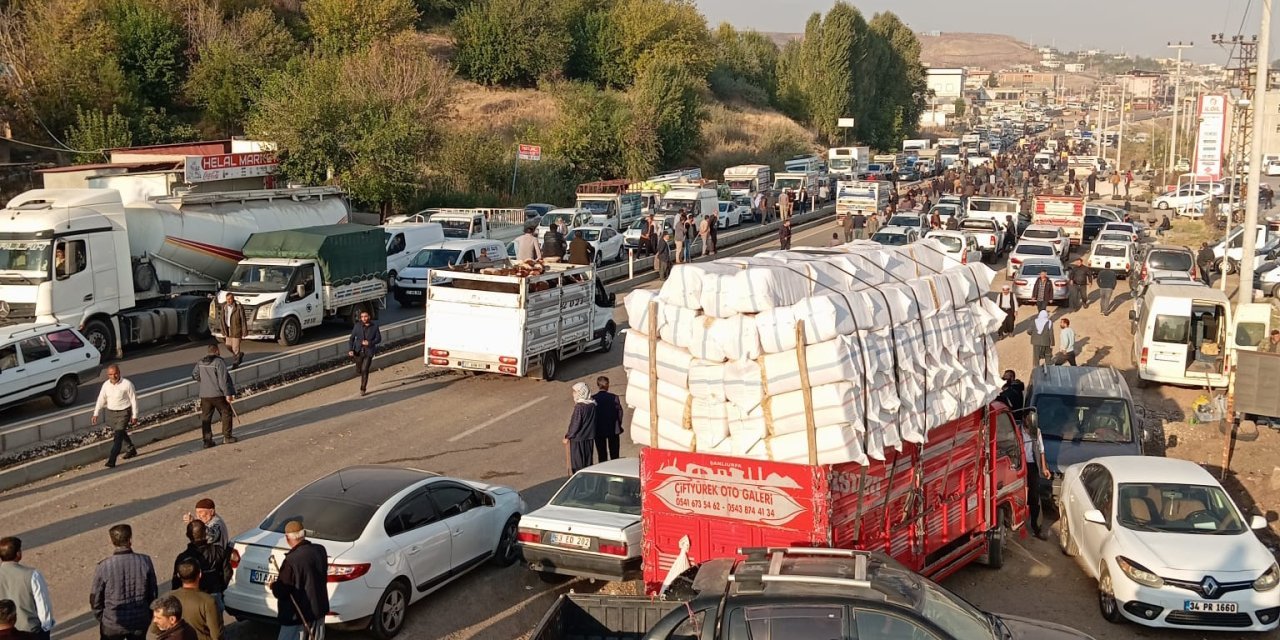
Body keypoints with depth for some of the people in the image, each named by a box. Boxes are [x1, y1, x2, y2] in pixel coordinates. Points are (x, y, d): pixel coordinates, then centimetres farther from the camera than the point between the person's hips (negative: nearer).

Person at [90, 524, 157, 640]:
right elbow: (152, 593, -5)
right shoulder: (145, 561, -15)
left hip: (112, 623, -1)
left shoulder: (104, 567, -19)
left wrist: (101, 618, 10)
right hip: (140, 622, 1)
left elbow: (95, 598, -8)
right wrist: (149, 616, 11)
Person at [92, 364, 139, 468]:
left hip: (124, 413, -6)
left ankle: (111, 460, -14)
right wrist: (96, 414, -2)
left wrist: (134, 416, -8)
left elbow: (134, 400, -8)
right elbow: (101, 400, 6)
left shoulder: (127, 384, -14)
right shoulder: (106, 385, 0)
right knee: (121, 434, 20)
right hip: (111, 413, 6)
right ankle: (131, 450, 42)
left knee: (118, 436, -12)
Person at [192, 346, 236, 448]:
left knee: (206, 418, 8)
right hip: (218, 394, -5)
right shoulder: (219, 362, -13)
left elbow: (194, 375, 18)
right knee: (226, 413, 11)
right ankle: (227, 437, 13)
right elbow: (223, 379, -16)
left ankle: (207, 440, 7)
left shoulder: (200, 363, 6)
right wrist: (227, 394, -14)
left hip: (204, 395, 5)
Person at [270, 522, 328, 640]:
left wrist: (273, 586, 3)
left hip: (298, 616, -7)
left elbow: (282, 592, -20)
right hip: (318, 610, 7)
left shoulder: (292, 560, -26)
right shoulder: (320, 551, -4)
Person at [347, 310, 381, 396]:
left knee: (364, 370, -8)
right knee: (358, 370, 12)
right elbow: (351, 338, -1)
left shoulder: (374, 326, -5)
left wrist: (370, 343, -18)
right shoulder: (357, 326, -5)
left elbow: (378, 339, 0)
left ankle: (363, 389, 7)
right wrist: (350, 349, -13)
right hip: (358, 351, 2)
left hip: (368, 351, -2)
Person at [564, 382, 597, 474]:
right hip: (589, 438, 7)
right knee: (588, 461, 16)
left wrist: (567, 437, -8)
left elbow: (575, 424, -18)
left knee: (577, 463, 4)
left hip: (578, 438, -7)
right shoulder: (592, 405, -1)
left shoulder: (579, 407, -21)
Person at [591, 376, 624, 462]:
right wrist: (618, 424, 11)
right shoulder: (614, 398, -11)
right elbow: (619, 412, -5)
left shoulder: (592, 399, -10)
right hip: (613, 429, 0)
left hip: (598, 430, 0)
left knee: (601, 454, 8)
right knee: (614, 453, 10)